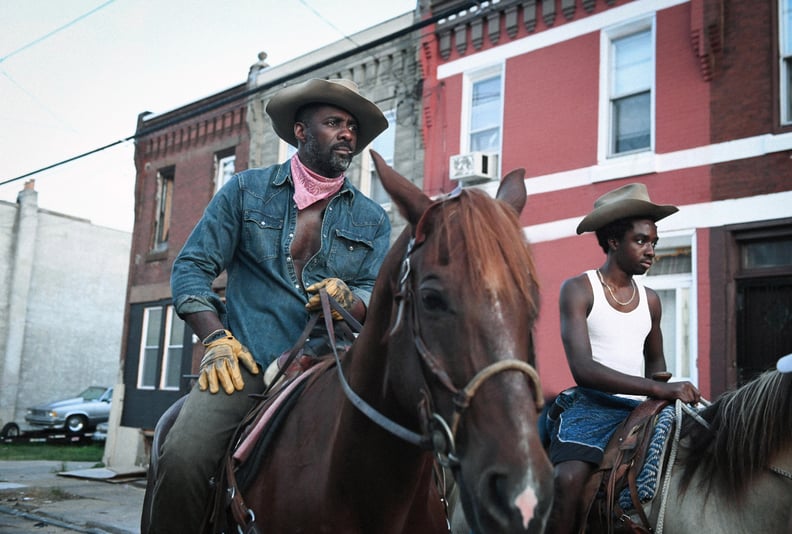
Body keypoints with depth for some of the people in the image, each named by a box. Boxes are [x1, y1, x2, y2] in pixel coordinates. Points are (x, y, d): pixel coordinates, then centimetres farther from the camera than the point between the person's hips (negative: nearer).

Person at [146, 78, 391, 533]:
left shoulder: (373, 219, 16)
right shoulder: (247, 190, 12)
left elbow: (376, 296, 11)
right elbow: (193, 265, 8)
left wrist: (348, 299, -13)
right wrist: (217, 339, -6)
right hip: (248, 363, -1)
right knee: (182, 457, -25)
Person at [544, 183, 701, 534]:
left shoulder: (650, 300, 14)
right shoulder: (578, 290, -4)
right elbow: (582, 369, -15)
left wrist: (665, 392, 6)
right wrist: (659, 389, -23)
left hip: (641, 409, 6)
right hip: (591, 404, -6)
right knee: (568, 479, -32)